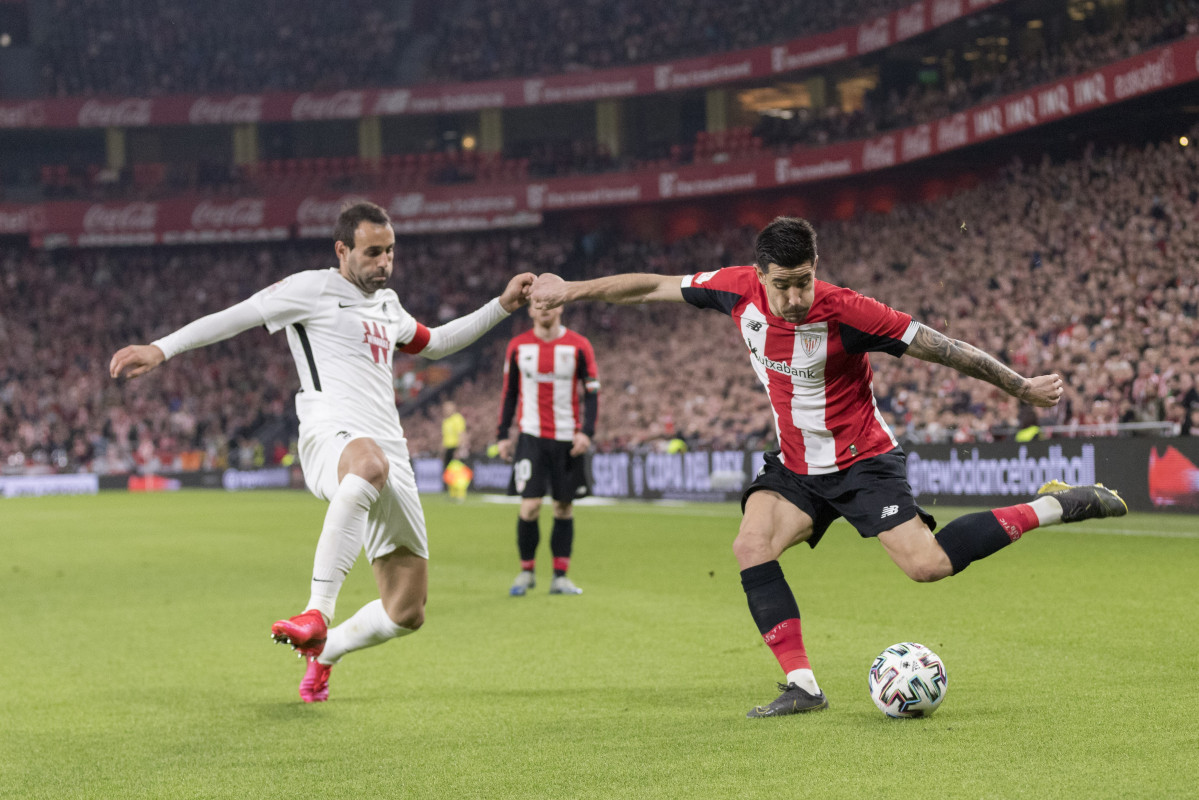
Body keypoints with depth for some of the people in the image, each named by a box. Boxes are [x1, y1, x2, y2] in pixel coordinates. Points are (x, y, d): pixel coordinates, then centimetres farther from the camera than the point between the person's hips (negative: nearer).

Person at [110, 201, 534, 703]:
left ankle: (324, 652, 33)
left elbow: (433, 343, 45)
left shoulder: (387, 305, 26)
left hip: (389, 451, 7)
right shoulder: (313, 289, 6)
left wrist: (502, 305, 40)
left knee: (407, 613, 3)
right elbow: (233, 318, 1)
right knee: (369, 464, -47)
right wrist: (161, 348, -10)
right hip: (330, 438, -7)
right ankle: (318, 614, -49)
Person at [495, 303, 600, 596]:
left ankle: (560, 577, 12)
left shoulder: (579, 346, 1)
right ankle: (526, 571, 8)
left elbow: (592, 392, 2)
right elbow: (509, 393, 12)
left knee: (564, 506, 4)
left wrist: (587, 431, -10)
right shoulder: (518, 346, 4)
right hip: (531, 437, 0)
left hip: (568, 437, 0)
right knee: (530, 506, -10)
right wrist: (503, 434, 8)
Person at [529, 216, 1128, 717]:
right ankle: (802, 686, -12)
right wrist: (571, 289, 6)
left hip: (861, 461, -5)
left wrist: (1023, 388, -16)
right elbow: (654, 287, 1)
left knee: (928, 565, -18)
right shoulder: (740, 290, -12)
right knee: (751, 547, -18)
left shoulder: (845, 312, -25)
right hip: (795, 465, 5)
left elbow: (942, 348, -19)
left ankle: (1055, 506, -1)